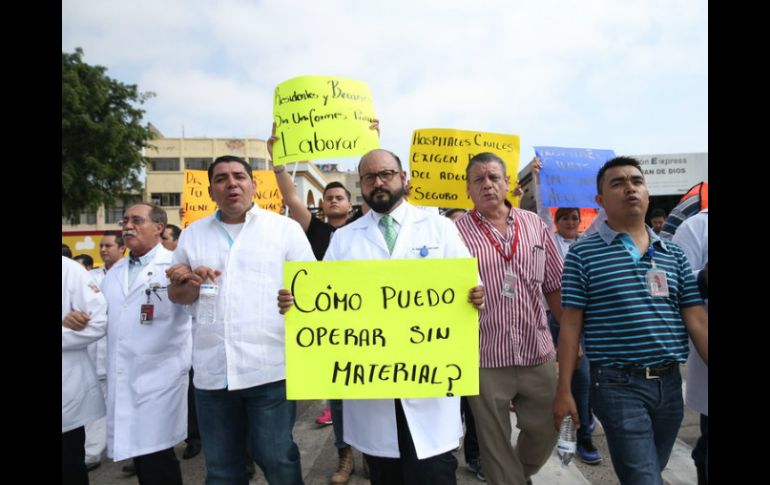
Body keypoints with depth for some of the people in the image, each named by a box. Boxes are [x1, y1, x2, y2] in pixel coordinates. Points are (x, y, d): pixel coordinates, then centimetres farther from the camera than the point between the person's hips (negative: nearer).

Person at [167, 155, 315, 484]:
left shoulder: (285, 228, 0)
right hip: (211, 371, 4)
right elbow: (176, 293, 16)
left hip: (270, 367, -3)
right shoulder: (193, 234, 11)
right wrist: (193, 285, -8)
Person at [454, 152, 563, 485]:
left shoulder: (535, 225, 5)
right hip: (485, 358, -3)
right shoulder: (456, 232, -6)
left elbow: (554, 286, 10)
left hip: (538, 354, 4)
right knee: (496, 445, 12)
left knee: (545, 432, 20)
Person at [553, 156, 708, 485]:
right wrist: (564, 390, -8)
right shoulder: (583, 254, -5)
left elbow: (697, 321, 6)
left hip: (670, 383, 5)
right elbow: (570, 325, -7)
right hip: (619, 385, -5)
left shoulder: (674, 254, 9)